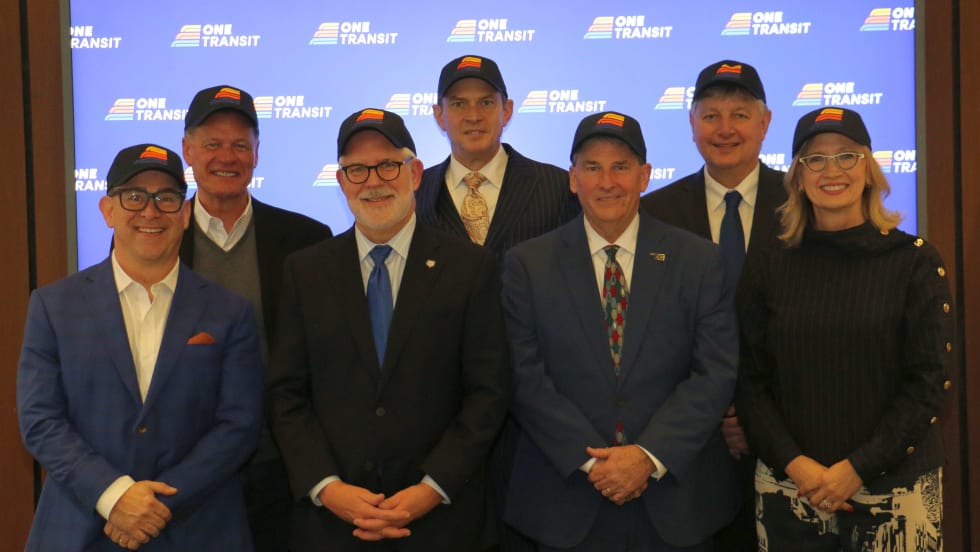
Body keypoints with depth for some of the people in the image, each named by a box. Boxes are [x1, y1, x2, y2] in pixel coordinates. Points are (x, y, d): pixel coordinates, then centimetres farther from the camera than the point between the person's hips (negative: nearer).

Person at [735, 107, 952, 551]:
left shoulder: (914, 261, -3)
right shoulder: (766, 270, 2)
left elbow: (928, 381, -5)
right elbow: (751, 382, 2)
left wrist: (857, 469, -12)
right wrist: (796, 464, -11)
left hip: (894, 489, -1)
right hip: (788, 489, 1)